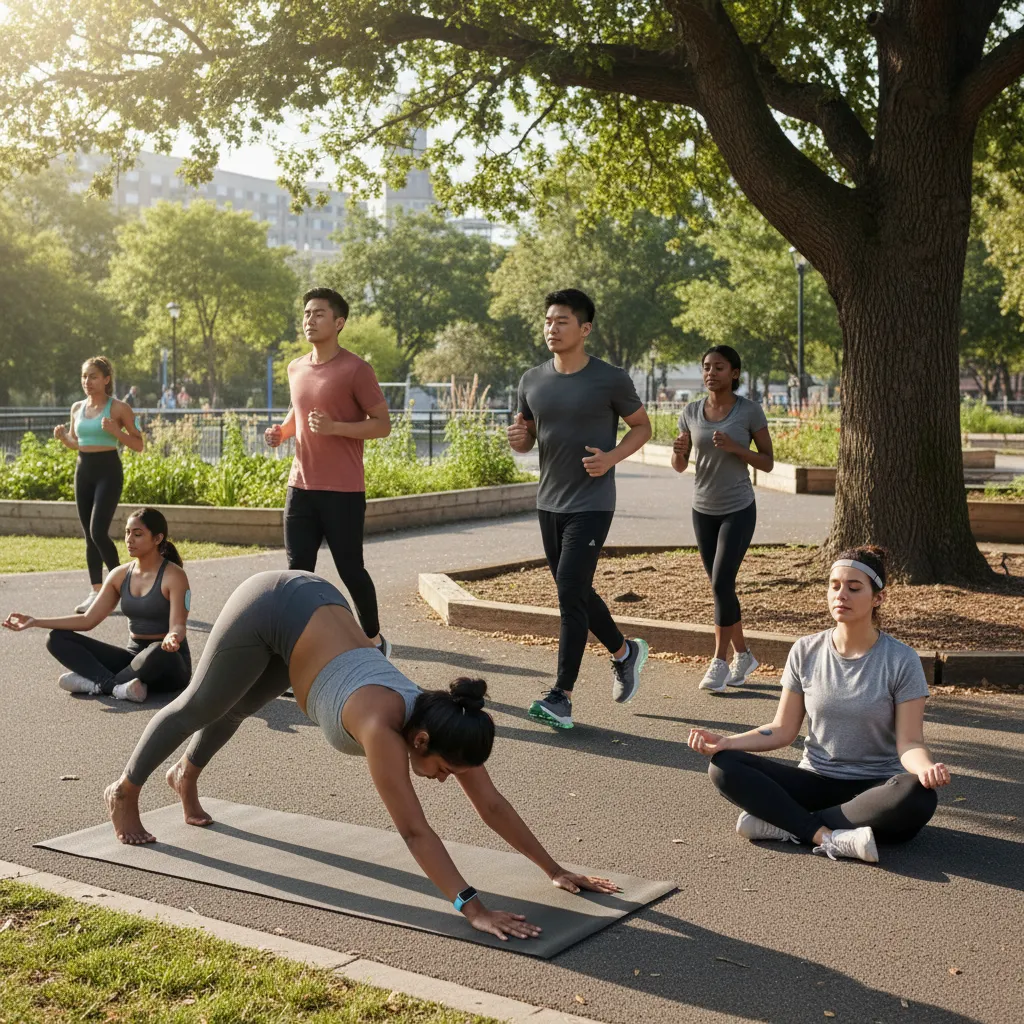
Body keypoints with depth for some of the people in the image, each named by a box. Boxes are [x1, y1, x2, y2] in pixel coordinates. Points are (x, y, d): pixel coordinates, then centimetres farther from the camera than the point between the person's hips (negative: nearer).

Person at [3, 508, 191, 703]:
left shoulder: (173, 576, -12)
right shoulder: (120, 575, 5)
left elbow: (177, 627, -21)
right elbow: (88, 620, 6)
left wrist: (172, 639, -46)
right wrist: (35, 622, -2)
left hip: (169, 664, -6)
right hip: (133, 655, 6)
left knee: (159, 652, -43)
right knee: (57, 639, -7)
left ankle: (96, 682, -25)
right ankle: (117, 686, -29)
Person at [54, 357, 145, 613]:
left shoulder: (119, 408, -6)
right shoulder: (77, 408, 10)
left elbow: (139, 445, -5)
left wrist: (115, 431, -20)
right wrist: (63, 437, 0)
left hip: (108, 470, -6)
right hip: (83, 470, 6)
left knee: (98, 532, -15)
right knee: (89, 535, 6)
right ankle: (96, 591, 12)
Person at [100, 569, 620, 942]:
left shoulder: (440, 721, -17)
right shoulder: (382, 726, -36)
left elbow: (492, 805, -11)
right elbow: (414, 830, -41)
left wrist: (553, 869, -12)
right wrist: (473, 908, -46)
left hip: (315, 603, 6)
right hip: (271, 610, -6)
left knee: (238, 706, 31)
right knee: (198, 706, 17)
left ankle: (185, 777, 61)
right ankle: (124, 793, 44)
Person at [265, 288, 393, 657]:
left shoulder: (355, 370, -9)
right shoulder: (296, 369, 11)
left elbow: (383, 424, -8)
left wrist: (334, 427, -21)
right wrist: (282, 430, 6)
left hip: (343, 491, -6)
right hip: (300, 487, 6)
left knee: (350, 570, 3)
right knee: (298, 570, 3)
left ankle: (374, 640, 22)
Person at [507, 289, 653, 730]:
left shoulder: (611, 380, -8)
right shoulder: (532, 380, 5)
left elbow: (641, 426, 3)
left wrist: (612, 457, -15)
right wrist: (517, 437, -9)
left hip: (591, 505, -6)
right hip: (549, 503, 6)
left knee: (570, 594, -11)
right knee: (577, 593, 15)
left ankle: (561, 698, -6)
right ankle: (625, 652, 39)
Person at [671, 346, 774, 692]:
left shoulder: (750, 411, -8)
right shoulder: (691, 413, 1)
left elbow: (768, 462, -5)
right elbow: (679, 466, 7)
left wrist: (734, 447, -21)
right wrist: (678, 451, -16)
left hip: (738, 510, -4)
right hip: (703, 510, 4)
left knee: (722, 583, -13)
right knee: (720, 586, 9)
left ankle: (720, 661, -4)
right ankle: (743, 655, 24)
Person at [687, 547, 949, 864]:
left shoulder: (901, 660, -7)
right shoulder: (806, 652, 2)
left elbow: (909, 741, -11)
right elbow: (783, 730, 5)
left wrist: (926, 768, -35)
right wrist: (727, 742, -11)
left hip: (875, 789, -2)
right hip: (814, 781, 2)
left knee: (918, 796, -37)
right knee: (723, 766, -19)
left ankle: (786, 823, -27)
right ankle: (828, 836, -32)